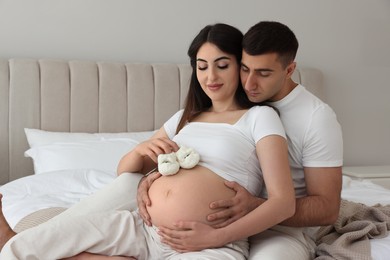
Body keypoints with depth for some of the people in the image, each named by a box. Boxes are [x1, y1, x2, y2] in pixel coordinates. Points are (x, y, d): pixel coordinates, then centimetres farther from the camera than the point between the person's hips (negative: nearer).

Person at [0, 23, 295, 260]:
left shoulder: (260, 117, 4)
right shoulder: (185, 118, 20)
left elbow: (284, 201, -6)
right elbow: (125, 170, 23)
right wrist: (141, 150, -2)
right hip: (141, 227, 3)